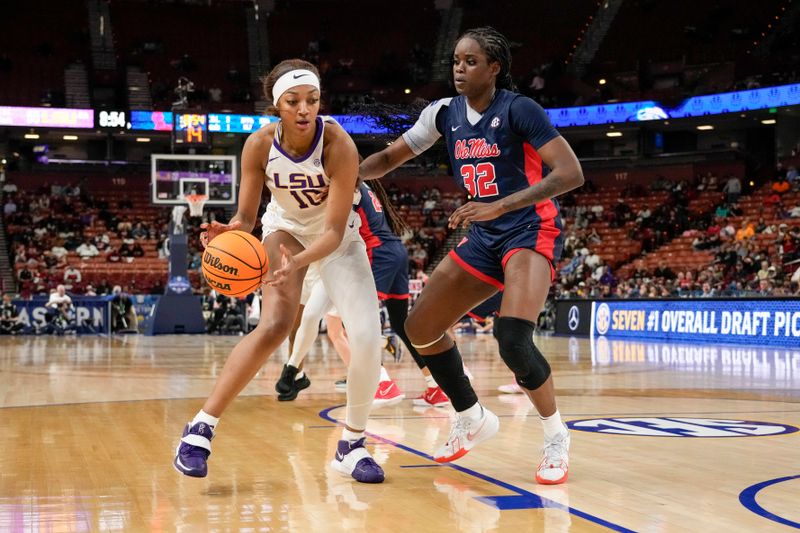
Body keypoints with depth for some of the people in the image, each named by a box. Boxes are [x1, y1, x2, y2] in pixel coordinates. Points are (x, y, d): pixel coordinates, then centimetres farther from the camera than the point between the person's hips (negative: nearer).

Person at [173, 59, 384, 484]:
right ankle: (201, 427, -15)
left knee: (368, 337, -17)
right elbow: (246, 216, -14)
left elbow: (335, 231, -30)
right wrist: (229, 233, -38)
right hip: (286, 228, 0)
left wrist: (299, 261, -49)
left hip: (337, 238, 0)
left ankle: (351, 444, 3)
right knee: (276, 324, -23)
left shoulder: (339, 145, -30)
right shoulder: (260, 145, -22)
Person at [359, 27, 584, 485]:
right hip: (484, 238, 8)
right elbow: (390, 158, 13)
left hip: (531, 231, -7)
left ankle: (557, 437, -6)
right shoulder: (445, 113, 5)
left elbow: (571, 174, -22)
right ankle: (473, 420, 25)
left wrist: (500, 205, -31)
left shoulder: (518, 110, -14)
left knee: (512, 336, -29)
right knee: (421, 327, 6)